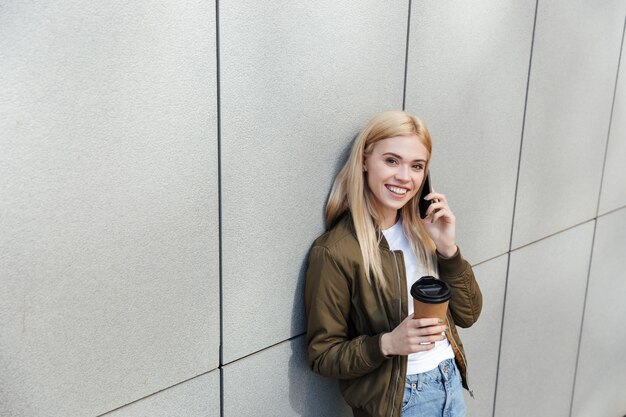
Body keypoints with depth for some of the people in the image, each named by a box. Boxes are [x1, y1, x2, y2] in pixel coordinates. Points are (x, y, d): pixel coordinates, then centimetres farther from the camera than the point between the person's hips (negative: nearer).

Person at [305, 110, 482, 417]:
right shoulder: (335, 252, -20)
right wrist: (387, 343, -29)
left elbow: (467, 315, 0)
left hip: (451, 382, 6)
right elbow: (322, 356, -14)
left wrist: (447, 249, -14)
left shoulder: (421, 230, -2)